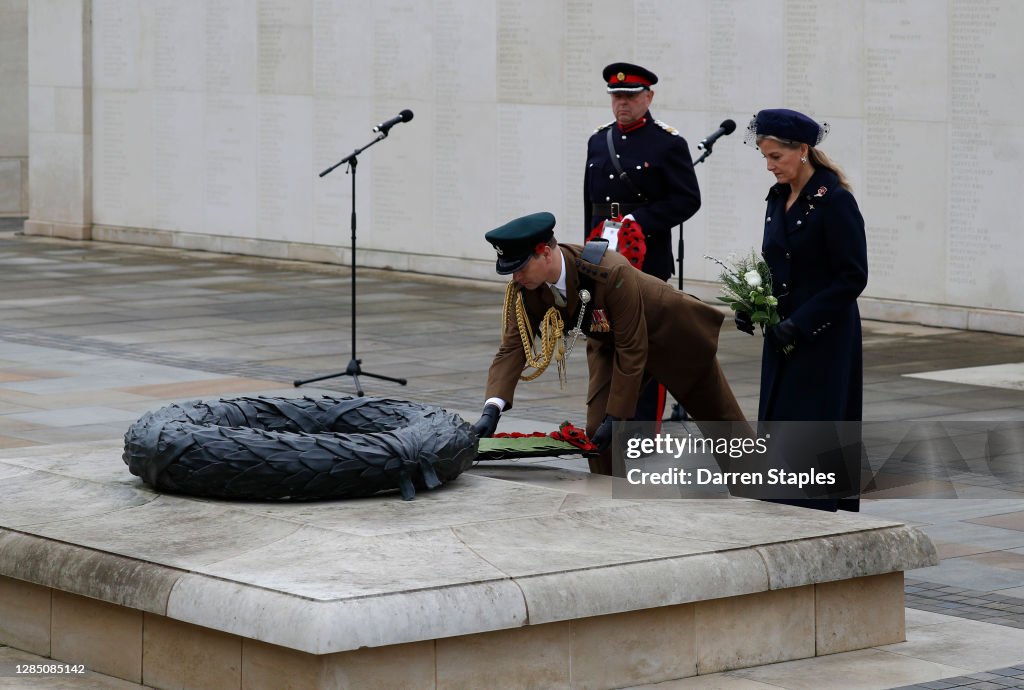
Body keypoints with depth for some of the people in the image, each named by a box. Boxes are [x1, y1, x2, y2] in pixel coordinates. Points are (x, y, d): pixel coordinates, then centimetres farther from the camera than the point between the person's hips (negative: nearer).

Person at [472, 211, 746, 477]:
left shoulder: (611, 273, -43)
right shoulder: (525, 288, -25)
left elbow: (632, 349, -35)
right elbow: (513, 347, -23)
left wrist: (615, 417, -31)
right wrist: (491, 410, -38)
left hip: (673, 335, -5)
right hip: (608, 342, 5)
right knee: (598, 429, -10)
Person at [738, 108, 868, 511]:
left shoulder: (834, 201, -14)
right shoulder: (779, 199, 11)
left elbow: (853, 277, -16)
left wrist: (800, 323, -19)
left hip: (823, 341, -8)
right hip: (785, 339, 8)